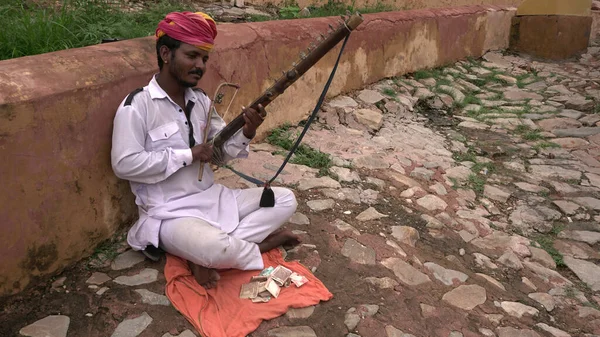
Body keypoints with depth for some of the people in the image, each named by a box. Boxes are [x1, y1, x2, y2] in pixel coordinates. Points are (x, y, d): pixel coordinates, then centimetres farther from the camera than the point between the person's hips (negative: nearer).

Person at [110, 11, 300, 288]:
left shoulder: (200, 100, 9)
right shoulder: (137, 105, -12)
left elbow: (222, 151, 9)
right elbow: (124, 164, -20)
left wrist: (246, 133, -14)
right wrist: (187, 155, -18)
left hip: (214, 198, 8)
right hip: (170, 214, -8)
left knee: (285, 199, 1)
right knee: (219, 249, -37)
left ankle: (207, 254, -11)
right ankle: (259, 242, -1)